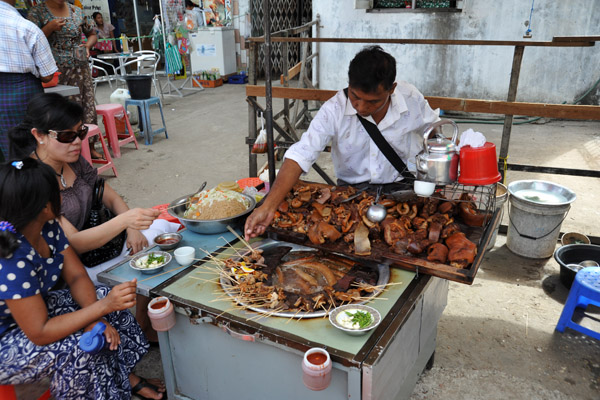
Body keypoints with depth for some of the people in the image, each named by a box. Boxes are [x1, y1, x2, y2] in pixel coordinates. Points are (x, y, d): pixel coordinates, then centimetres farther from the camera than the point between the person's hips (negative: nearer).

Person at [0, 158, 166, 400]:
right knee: (81, 345, -27)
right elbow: (40, 333, -32)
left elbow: (77, 277, -5)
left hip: (36, 308, 8)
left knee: (106, 297, -1)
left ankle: (125, 378, 13)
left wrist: (96, 316, -22)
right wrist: (102, 308, -36)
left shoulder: (48, 228, -11)